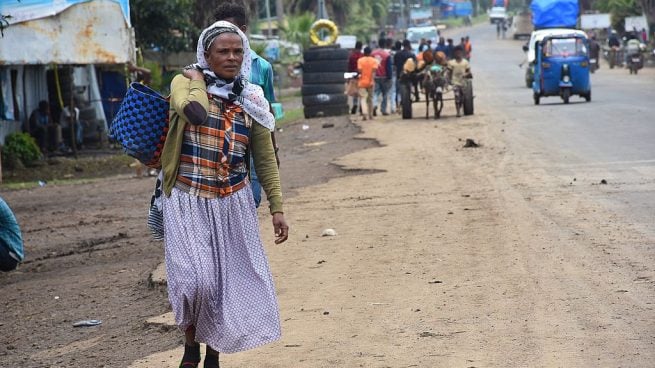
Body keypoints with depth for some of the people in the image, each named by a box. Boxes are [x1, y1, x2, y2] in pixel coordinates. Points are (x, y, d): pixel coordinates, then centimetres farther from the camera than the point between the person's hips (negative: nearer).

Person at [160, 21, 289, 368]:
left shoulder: (251, 100, 6)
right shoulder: (185, 82, -3)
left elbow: (265, 159, 10)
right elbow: (196, 113, -28)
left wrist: (277, 208, 5)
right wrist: (196, 79, -10)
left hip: (234, 203, 4)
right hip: (188, 202, -4)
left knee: (230, 280, 6)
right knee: (196, 279, -16)